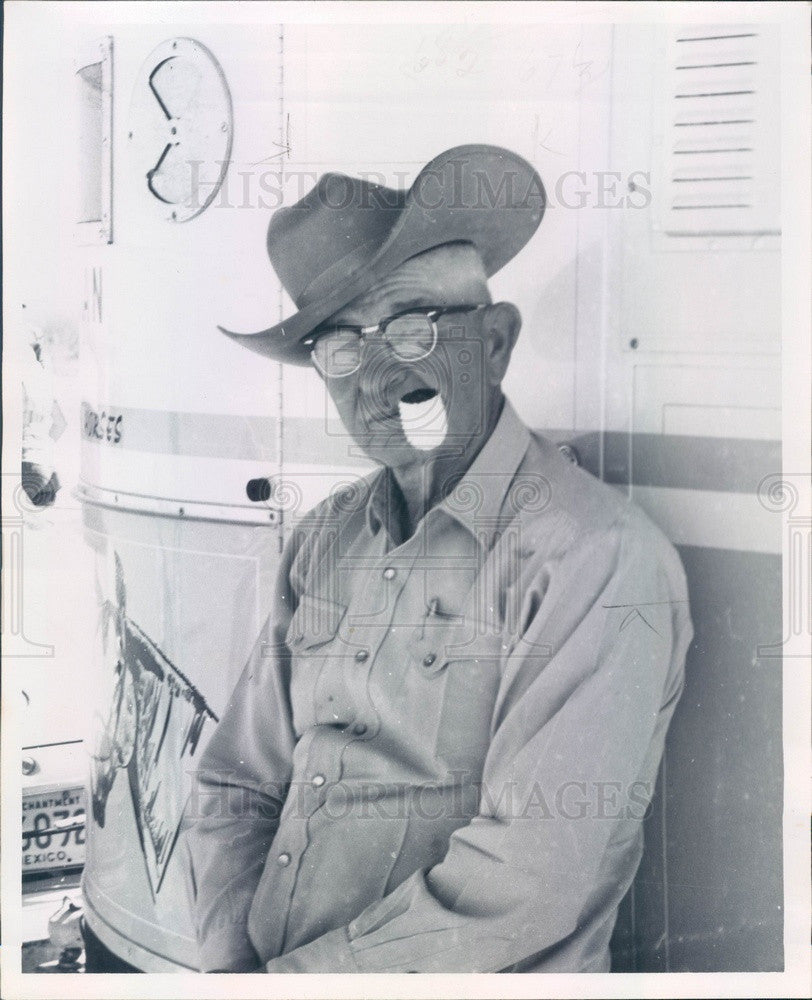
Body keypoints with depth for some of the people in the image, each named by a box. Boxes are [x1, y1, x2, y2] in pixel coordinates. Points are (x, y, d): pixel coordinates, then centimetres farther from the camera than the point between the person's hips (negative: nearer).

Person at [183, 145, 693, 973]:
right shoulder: (323, 543, 9)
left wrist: (289, 977, -12)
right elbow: (238, 788, 10)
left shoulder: (597, 555, -12)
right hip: (271, 970, 4)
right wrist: (231, 959, -6)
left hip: (466, 976, -4)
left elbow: (527, 882, -16)